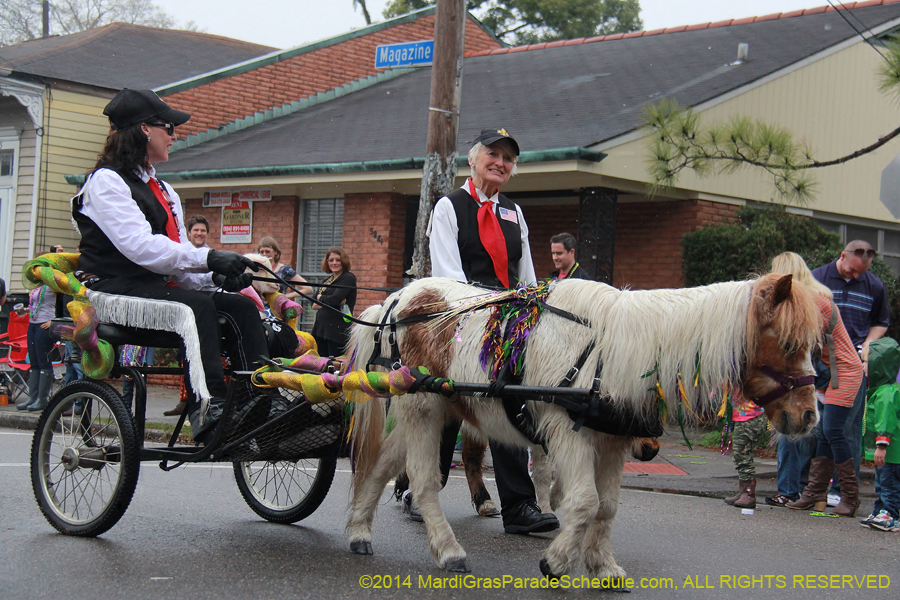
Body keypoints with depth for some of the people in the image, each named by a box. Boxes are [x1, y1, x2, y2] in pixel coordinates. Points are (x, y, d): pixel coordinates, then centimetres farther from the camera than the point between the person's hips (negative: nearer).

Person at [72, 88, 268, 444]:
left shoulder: (163, 191, 22)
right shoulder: (106, 181, -5)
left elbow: (178, 259, 13)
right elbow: (139, 246, -20)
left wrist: (217, 275, -9)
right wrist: (207, 258, -26)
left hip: (155, 287, 8)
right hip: (111, 289, -8)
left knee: (239, 306, -14)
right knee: (196, 305, -34)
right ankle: (207, 409, -44)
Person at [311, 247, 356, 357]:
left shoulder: (348, 278, -4)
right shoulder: (328, 280, 19)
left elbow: (335, 299, -17)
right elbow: (313, 305, 10)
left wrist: (321, 298, 2)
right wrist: (327, 302, -9)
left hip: (338, 331, -8)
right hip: (321, 329, 8)